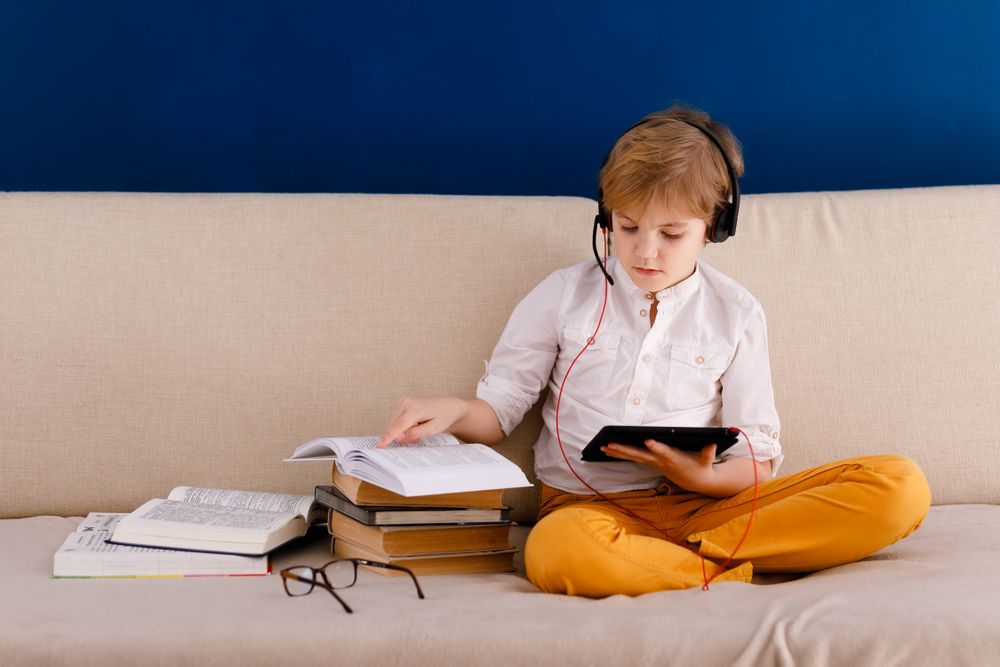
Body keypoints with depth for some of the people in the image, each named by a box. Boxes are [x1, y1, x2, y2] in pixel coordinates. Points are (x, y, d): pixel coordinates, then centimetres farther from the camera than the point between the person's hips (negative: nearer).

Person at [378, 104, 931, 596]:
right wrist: (453, 412, -14)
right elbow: (497, 412, 10)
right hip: (588, 505, -2)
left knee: (901, 486, -20)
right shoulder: (564, 295, 8)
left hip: (702, 505, 2)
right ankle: (735, 571, -25)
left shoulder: (736, 315, 9)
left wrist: (703, 478, -14)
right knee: (559, 551, -43)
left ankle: (670, 558, -26)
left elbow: (758, 456, 8)